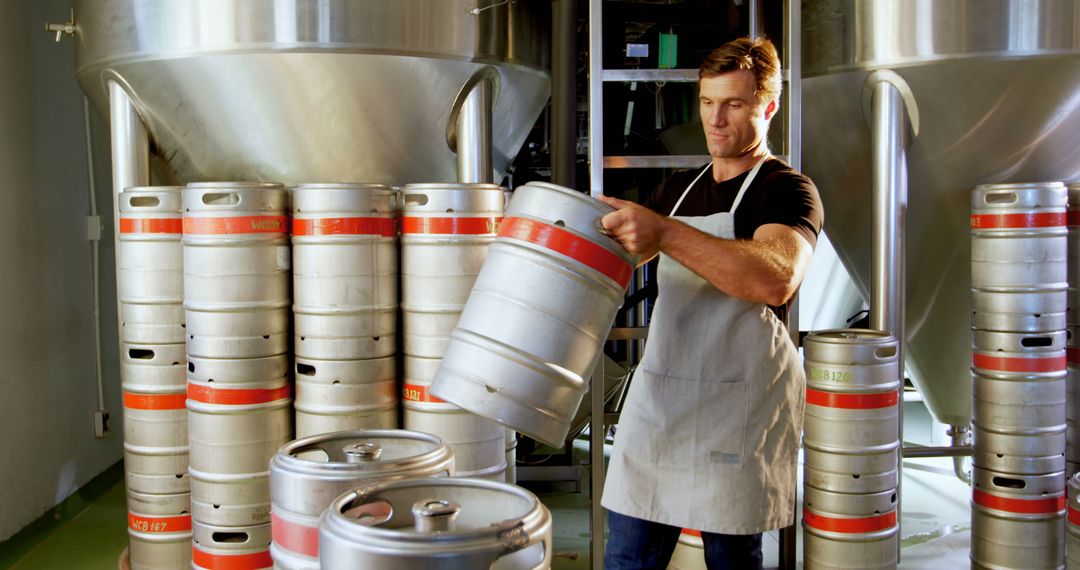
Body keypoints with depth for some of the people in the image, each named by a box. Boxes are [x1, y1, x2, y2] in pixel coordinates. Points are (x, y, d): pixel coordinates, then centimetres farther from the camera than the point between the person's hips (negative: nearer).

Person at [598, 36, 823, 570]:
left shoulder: (787, 190, -5)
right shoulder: (678, 189, 17)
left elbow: (776, 280, -25)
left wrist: (664, 233, -32)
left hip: (737, 410, -5)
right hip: (657, 400, 6)